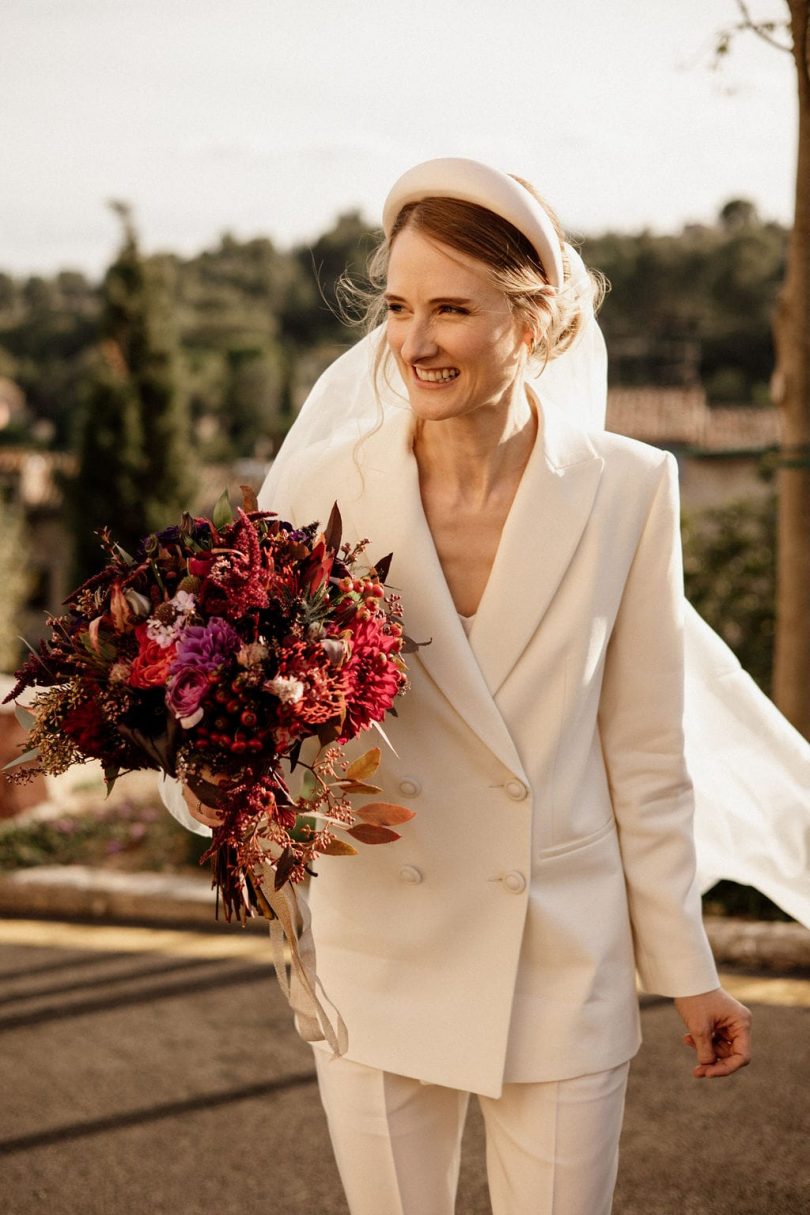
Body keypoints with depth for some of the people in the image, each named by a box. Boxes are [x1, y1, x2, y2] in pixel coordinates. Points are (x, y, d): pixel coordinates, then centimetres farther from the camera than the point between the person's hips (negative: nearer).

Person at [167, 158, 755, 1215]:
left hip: (565, 960, 0)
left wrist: (686, 967, 4)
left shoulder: (627, 492, -8)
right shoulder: (325, 486, -9)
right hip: (379, 958, 0)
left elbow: (643, 750, 0)